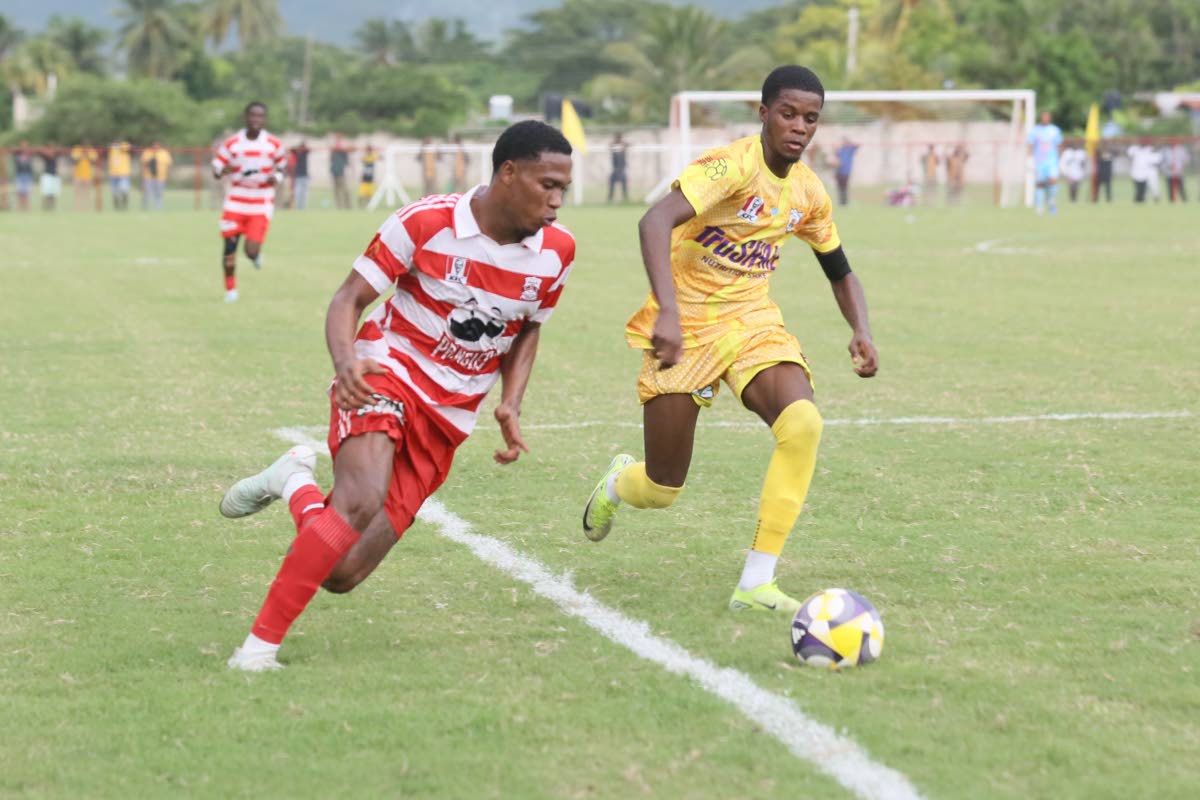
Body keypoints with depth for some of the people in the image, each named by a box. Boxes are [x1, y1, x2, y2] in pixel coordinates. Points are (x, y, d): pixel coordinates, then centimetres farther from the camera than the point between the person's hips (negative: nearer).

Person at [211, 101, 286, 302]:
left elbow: (281, 165, 14)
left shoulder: (274, 145, -1)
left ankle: (256, 255, 28)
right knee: (229, 246, -2)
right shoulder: (231, 144, -1)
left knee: (252, 251, -12)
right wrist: (223, 170, -20)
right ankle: (230, 289, 17)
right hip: (235, 203, 1)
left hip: (261, 205, -1)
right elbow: (216, 168, 4)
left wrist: (275, 177, -8)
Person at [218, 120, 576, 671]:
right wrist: (345, 362, -30)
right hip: (388, 373, -4)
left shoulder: (556, 252, -2)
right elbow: (348, 300, -9)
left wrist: (511, 405, 0)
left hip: (448, 417, 4)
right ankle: (260, 643, -22)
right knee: (361, 503, -35)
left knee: (341, 574, -6)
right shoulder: (425, 223, -14)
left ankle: (296, 485, 25)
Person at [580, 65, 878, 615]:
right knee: (663, 490, 1)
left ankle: (755, 584, -18)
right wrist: (668, 311, -49)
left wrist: (861, 333, -3)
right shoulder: (732, 165, -20)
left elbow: (841, 274, 18)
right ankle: (616, 484, 43)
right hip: (686, 325, -5)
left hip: (752, 319, 5)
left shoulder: (808, 193, 2)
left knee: (803, 424, -25)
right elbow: (655, 221, -36)